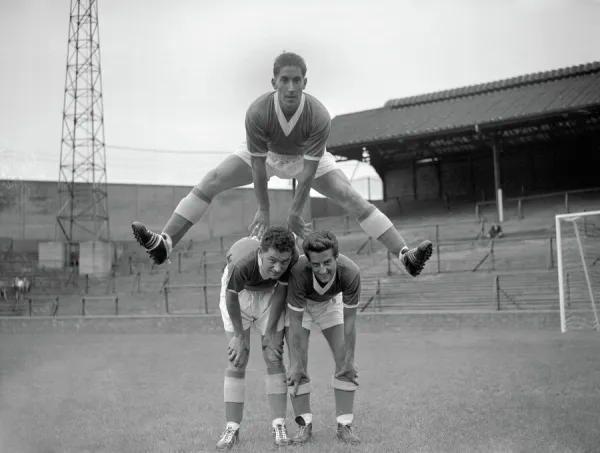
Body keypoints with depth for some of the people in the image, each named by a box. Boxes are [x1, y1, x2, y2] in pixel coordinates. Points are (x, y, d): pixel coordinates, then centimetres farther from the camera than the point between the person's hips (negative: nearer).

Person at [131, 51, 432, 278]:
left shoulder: (319, 116, -36)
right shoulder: (258, 112, -35)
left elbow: (309, 172, -27)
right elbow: (257, 165, -25)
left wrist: (295, 213, -20)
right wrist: (263, 210, -17)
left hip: (306, 157, 0)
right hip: (266, 154, 1)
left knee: (352, 198, -17)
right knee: (210, 182, -18)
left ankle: (405, 255, -16)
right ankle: (163, 244, -21)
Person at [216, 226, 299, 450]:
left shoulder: (293, 257, -34)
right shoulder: (241, 263, -43)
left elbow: (281, 289, -14)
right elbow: (231, 297, -23)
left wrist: (270, 330, -10)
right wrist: (239, 335, -12)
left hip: (269, 293, 2)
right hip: (239, 293, -2)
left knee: (274, 357, -5)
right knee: (237, 360, -7)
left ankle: (279, 426, 2)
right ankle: (232, 429, 1)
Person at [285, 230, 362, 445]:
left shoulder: (350, 272, -38)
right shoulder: (298, 272, -41)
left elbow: (349, 320, -26)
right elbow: (295, 322, -32)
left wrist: (349, 360, -21)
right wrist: (296, 364, -27)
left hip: (331, 303, 2)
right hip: (299, 306, -1)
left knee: (344, 363, -6)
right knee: (297, 365, -10)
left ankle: (345, 425, 2)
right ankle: (305, 424, 2)